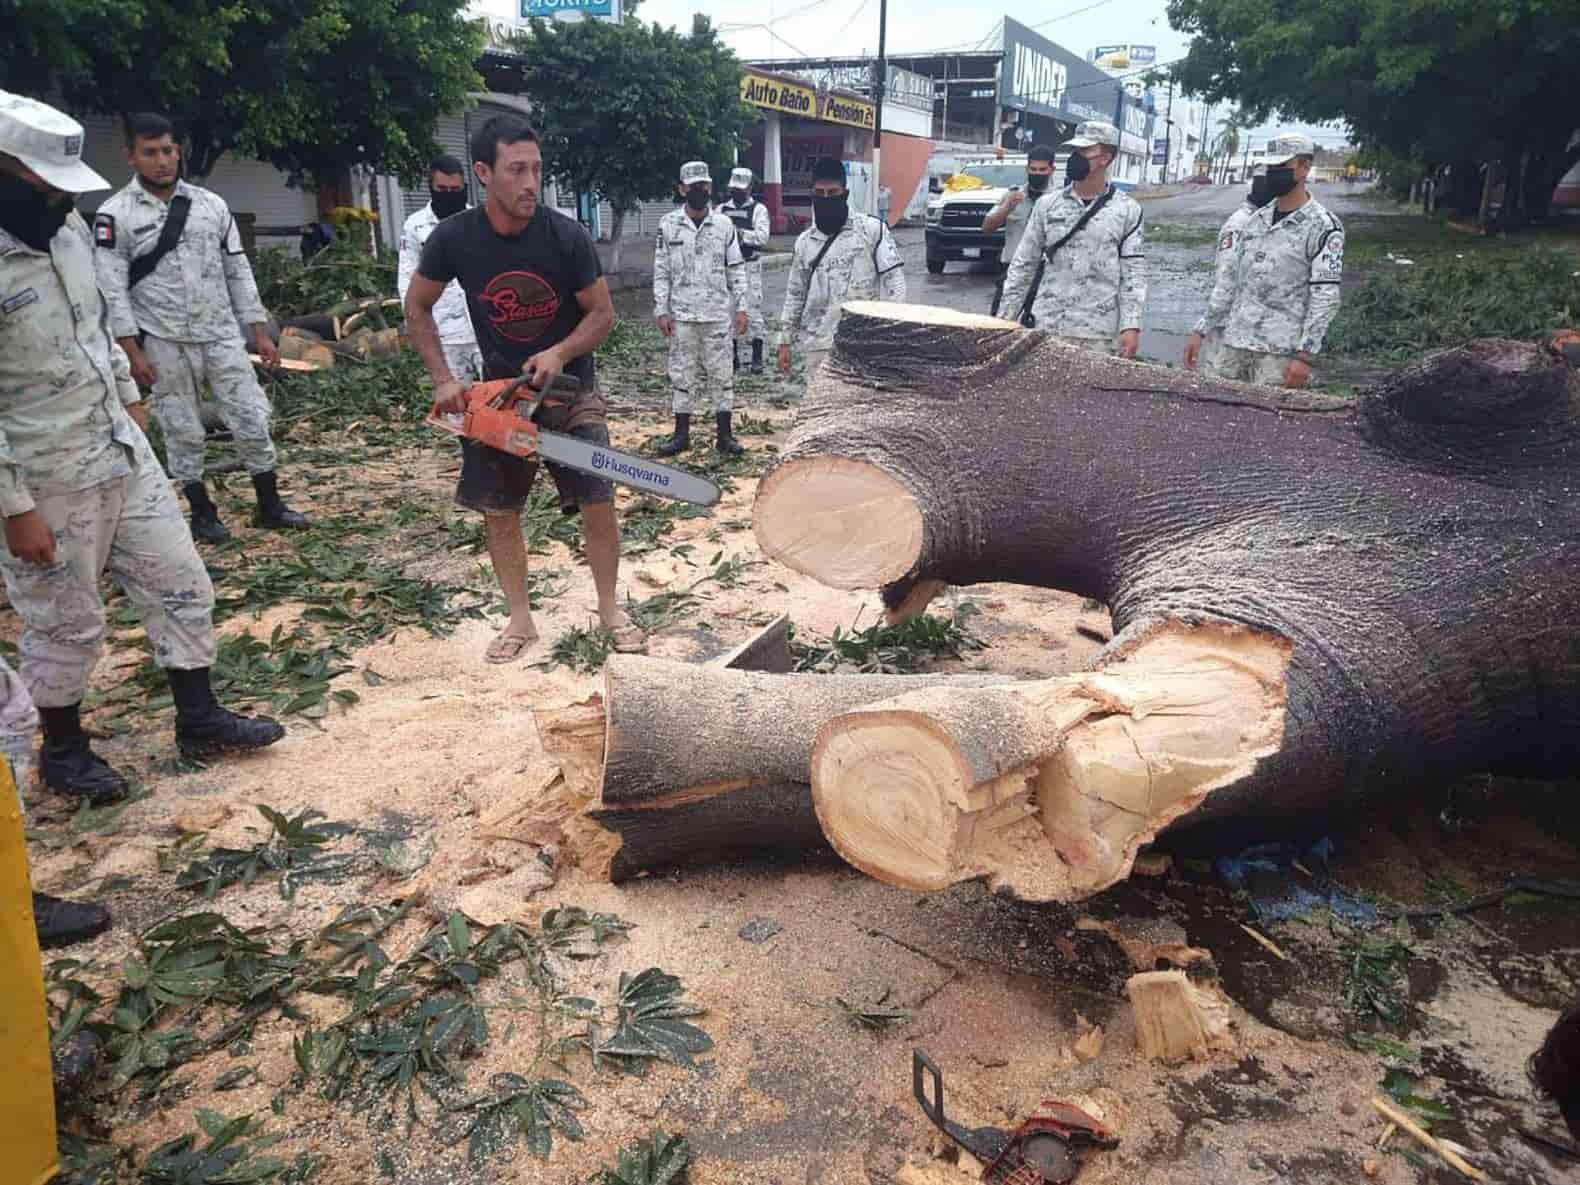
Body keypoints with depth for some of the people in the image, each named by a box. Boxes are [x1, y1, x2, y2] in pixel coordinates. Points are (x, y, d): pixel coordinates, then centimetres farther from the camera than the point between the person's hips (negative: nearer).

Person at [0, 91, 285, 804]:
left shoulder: (69, 229, 0)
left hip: (125, 452, 7)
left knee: (180, 586, 12)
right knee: (66, 626, 9)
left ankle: (199, 722, 27)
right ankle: (62, 750, 32)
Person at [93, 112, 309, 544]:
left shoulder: (211, 204, 5)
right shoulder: (115, 215, -5)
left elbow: (238, 271, 8)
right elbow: (112, 289, -7)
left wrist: (260, 332, 4)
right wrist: (134, 352, -13)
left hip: (221, 336, 3)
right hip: (164, 343, -2)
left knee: (251, 420, 3)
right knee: (183, 433, 7)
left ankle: (270, 505, 15)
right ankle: (202, 512, 20)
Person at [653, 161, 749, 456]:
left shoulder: (724, 224, 2)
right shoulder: (668, 225, 0)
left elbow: (736, 269, 5)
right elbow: (661, 272, 1)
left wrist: (741, 308, 0)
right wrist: (661, 311, -4)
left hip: (718, 314, 0)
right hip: (682, 315, 0)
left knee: (721, 373, 3)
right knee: (681, 374, 6)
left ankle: (724, 434, 11)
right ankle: (681, 434, 15)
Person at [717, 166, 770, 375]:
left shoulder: (758, 209, 1)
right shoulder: (722, 209, 12)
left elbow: (763, 236, -13)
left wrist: (740, 233, -22)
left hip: (750, 266, -4)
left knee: (753, 311, -5)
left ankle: (757, 358, 0)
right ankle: (733, 356, 15)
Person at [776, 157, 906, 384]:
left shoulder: (872, 230, -1)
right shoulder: (805, 241, 11)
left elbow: (893, 280, -2)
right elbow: (795, 294, 15)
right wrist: (785, 341, 12)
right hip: (817, 344, 4)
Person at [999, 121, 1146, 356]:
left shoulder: (1127, 210, 3)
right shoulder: (1047, 205, 8)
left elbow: (1133, 274, 0)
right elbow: (1023, 265, 10)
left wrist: (1131, 326, -9)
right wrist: (1005, 319, 6)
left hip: (1100, 336, -2)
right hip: (1047, 329, 2)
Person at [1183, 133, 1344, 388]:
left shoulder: (1322, 227, -6)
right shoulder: (1256, 220, 14)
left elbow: (1325, 297, -11)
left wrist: (1305, 355, -18)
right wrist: (1201, 331, 12)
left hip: (1279, 352, -6)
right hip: (1234, 344, 6)